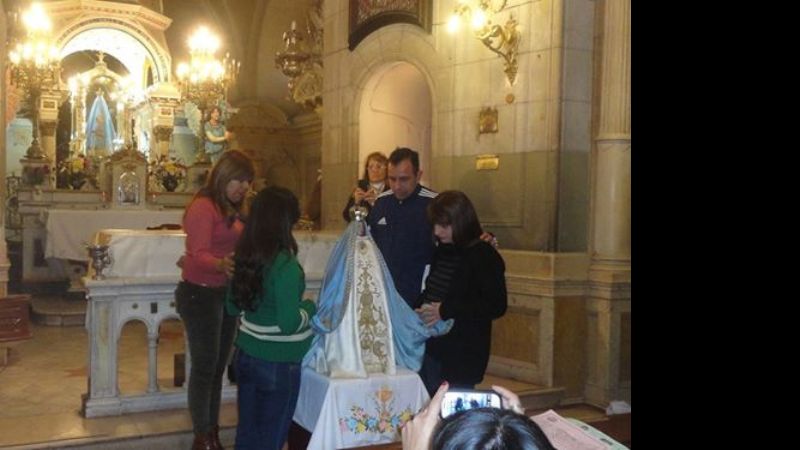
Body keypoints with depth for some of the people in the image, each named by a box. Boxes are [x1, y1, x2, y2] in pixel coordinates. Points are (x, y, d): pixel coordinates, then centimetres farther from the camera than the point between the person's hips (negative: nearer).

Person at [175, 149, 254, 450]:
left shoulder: (230, 210, 11)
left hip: (224, 294, 8)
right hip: (200, 295, -8)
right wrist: (221, 265, -43)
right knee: (204, 367, -3)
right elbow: (199, 255, -26)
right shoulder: (203, 206, -16)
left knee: (218, 367, 12)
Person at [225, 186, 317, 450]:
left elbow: (232, 307, 11)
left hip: (246, 354, 7)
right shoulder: (285, 265, -22)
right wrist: (309, 308, -4)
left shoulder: (244, 256, 0)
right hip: (277, 363, -7)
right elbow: (289, 324, -21)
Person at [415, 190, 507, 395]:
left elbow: (497, 306, -17)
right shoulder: (441, 251, 12)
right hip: (431, 348, 7)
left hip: (462, 354, -7)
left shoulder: (484, 255, -10)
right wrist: (423, 307, 2)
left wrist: (445, 310, -18)